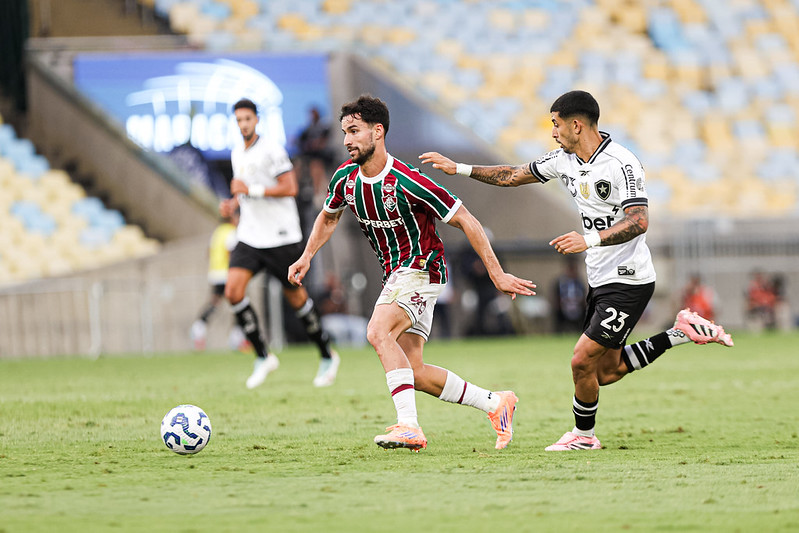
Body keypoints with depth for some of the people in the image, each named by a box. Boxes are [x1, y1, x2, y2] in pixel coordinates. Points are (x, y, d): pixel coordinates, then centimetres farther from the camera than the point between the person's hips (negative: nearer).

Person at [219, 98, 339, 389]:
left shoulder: (271, 150, -13)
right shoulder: (237, 153, 12)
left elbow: (290, 188, -19)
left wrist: (251, 190, -22)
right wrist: (233, 204, 7)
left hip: (281, 236, -6)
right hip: (250, 238, 6)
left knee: (294, 295, 3)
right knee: (233, 290, -13)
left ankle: (327, 356, 23)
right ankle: (263, 357, -2)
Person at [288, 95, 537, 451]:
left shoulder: (406, 182, -23)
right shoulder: (345, 178, -2)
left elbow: (465, 221, -18)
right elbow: (328, 217, 21)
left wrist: (497, 274, -18)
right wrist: (307, 256, 6)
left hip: (421, 268, -8)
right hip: (395, 274, 8)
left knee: (378, 332, -29)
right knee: (412, 373, 4)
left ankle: (409, 426, -31)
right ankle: (495, 403, 18)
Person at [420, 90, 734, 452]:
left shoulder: (620, 164, -20)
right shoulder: (565, 159, 7)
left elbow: (639, 221, -28)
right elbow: (514, 176, 17)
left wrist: (590, 240, -38)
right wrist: (458, 168, 12)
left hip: (628, 282, -9)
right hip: (601, 281, 9)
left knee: (582, 361, -8)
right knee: (606, 372, 11)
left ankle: (583, 435, 14)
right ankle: (681, 333, 17)